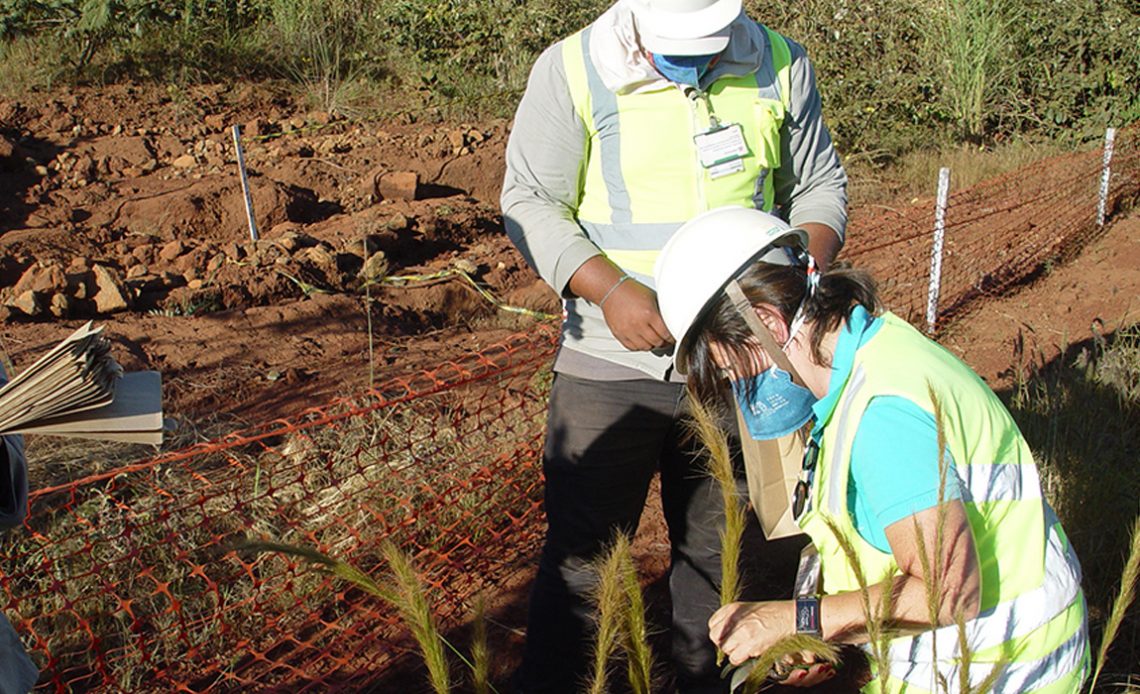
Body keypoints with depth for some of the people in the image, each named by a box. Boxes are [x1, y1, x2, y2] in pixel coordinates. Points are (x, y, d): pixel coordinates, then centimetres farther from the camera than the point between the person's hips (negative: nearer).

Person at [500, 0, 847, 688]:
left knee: (716, 550, 16)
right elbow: (531, 201, -7)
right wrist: (610, 290, -21)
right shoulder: (571, 71, -9)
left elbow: (820, 183, 11)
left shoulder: (780, 67, 0)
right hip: (611, 359, -3)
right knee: (581, 552, 2)